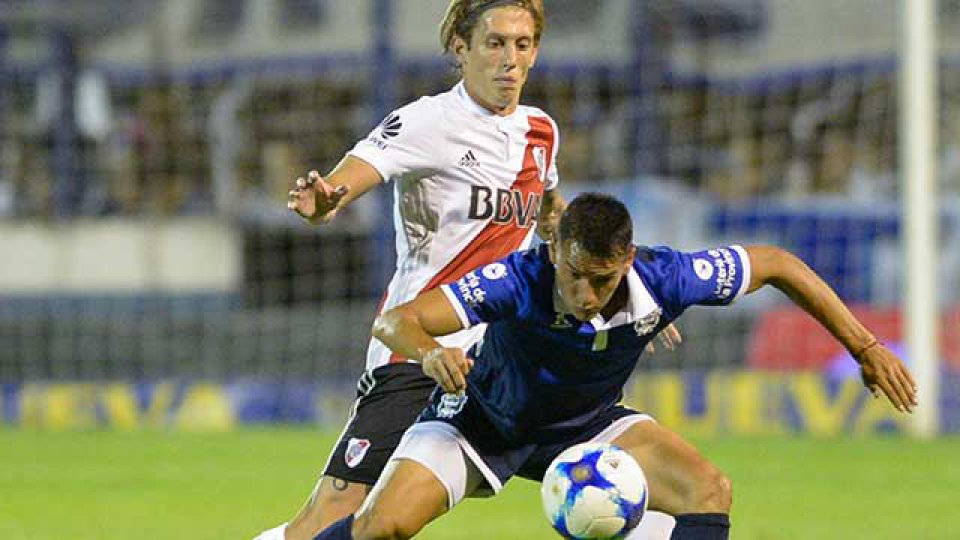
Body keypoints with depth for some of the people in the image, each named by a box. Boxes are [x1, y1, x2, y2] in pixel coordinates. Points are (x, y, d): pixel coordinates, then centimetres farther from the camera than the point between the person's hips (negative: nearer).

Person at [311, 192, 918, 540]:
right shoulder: (519, 280, -36)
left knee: (709, 490, -19)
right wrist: (431, 353, -65)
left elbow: (777, 264, -12)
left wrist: (865, 347, -9)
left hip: (588, 425, 3)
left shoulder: (664, 279, -28)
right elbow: (395, 322, -41)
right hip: (482, 420, -3)